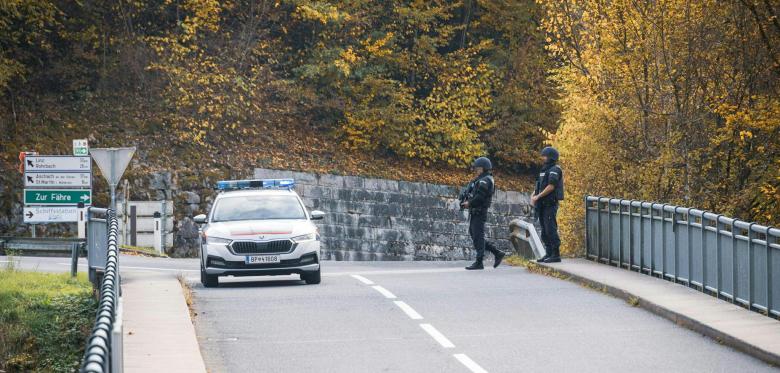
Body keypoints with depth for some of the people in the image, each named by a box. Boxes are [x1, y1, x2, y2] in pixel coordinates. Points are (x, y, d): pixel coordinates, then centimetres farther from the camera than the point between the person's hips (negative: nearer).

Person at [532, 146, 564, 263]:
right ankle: (549, 254, 13)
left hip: (550, 204, -9)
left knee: (551, 229, -11)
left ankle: (556, 255, -10)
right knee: (545, 231, 9)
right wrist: (533, 195, 0)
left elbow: (551, 187, -20)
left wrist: (538, 196, -16)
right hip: (542, 205, 9)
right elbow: (539, 186, 19)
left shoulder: (555, 170, -10)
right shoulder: (544, 170, 19)